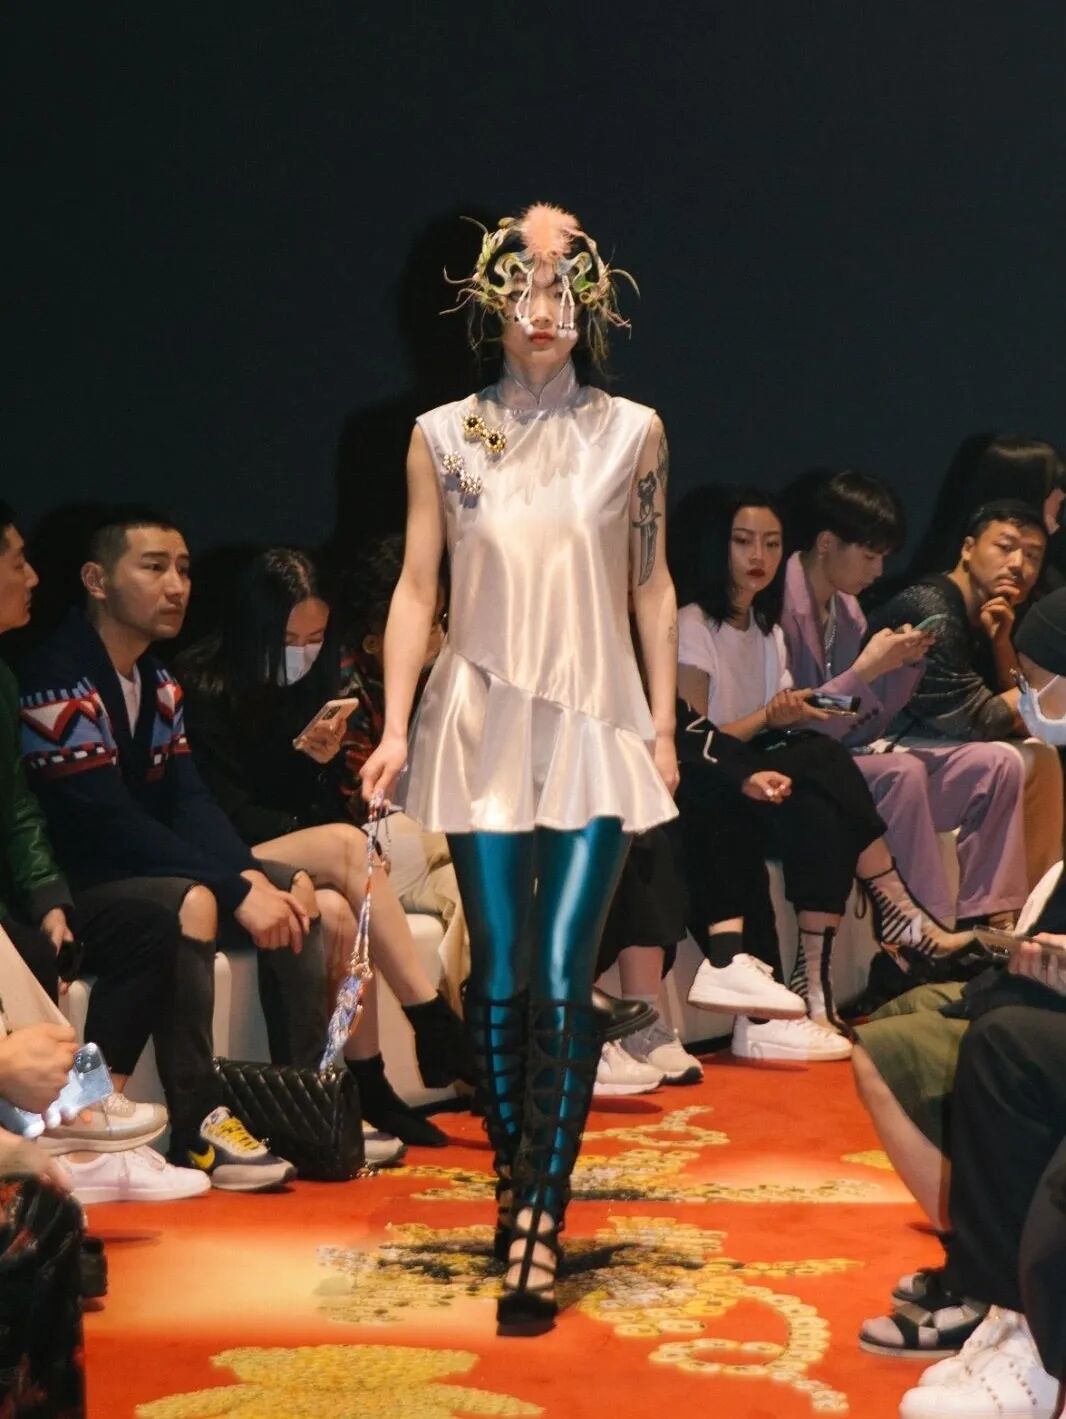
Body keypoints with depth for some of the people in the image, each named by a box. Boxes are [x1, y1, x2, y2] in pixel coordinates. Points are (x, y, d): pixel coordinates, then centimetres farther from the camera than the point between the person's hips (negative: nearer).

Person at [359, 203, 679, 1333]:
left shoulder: (632, 433, 3)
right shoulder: (442, 437, 3)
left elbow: (652, 587, 8)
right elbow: (417, 587, 4)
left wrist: (664, 724, 6)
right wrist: (395, 729, -2)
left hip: (595, 724, -1)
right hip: (483, 723, 1)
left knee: (561, 979, -10)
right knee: (498, 977, 3)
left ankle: (538, 1225, -7)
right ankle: (515, 1184, 21)